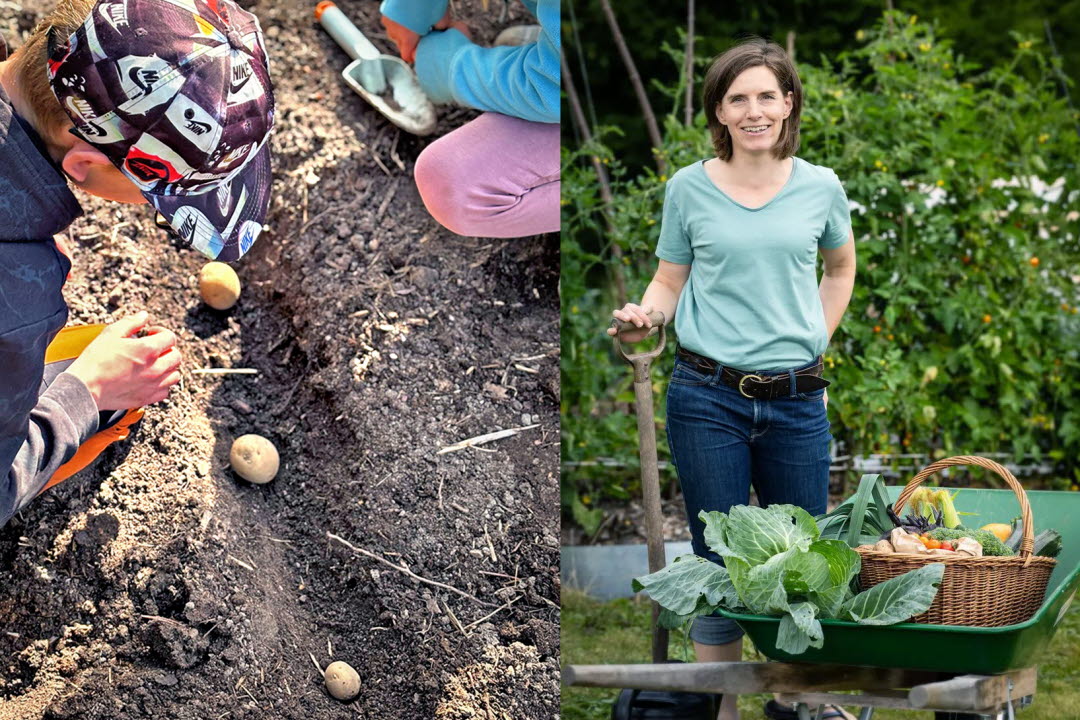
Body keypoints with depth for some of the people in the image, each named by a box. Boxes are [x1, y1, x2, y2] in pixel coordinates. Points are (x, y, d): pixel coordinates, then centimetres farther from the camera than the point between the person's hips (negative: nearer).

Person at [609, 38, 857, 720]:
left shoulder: (821, 188, 4)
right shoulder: (689, 188, 1)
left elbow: (841, 268, 21)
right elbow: (670, 281, 8)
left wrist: (813, 344, 12)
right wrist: (644, 316, -13)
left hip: (797, 402, 2)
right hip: (709, 400, -1)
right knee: (718, 561, 3)